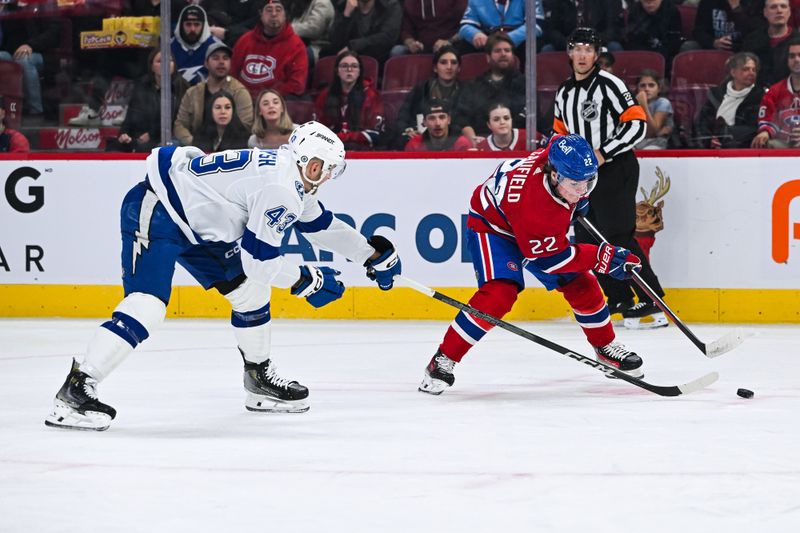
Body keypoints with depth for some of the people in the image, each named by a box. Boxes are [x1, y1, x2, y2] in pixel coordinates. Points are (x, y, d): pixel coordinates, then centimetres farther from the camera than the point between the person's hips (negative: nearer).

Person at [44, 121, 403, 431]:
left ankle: (260, 379, 30)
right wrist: (306, 281, -9)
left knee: (249, 289, 14)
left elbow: (320, 224, 28)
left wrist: (372, 253, 31)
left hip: (195, 222, 11)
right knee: (147, 305, -26)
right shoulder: (280, 187, -21)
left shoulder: (293, 183, 11)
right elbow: (257, 257, -21)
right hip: (155, 211, -11)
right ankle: (76, 391, -31)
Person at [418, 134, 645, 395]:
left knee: (581, 284, 6)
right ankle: (443, 361, -19)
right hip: (492, 224, -7)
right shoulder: (532, 202, -43)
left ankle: (606, 347, 30)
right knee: (500, 293, -28)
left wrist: (578, 200, 8)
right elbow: (549, 257, -30)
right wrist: (602, 257, -32)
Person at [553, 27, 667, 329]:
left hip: (616, 171, -8)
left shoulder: (609, 84, -10)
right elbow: (561, 132, 28)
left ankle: (653, 304, -12)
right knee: (586, 240, 6)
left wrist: (604, 153, -20)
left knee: (618, 238, -15)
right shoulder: (564, 94, 14)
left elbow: (637, 123, -16)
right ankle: (620, 299, 15)